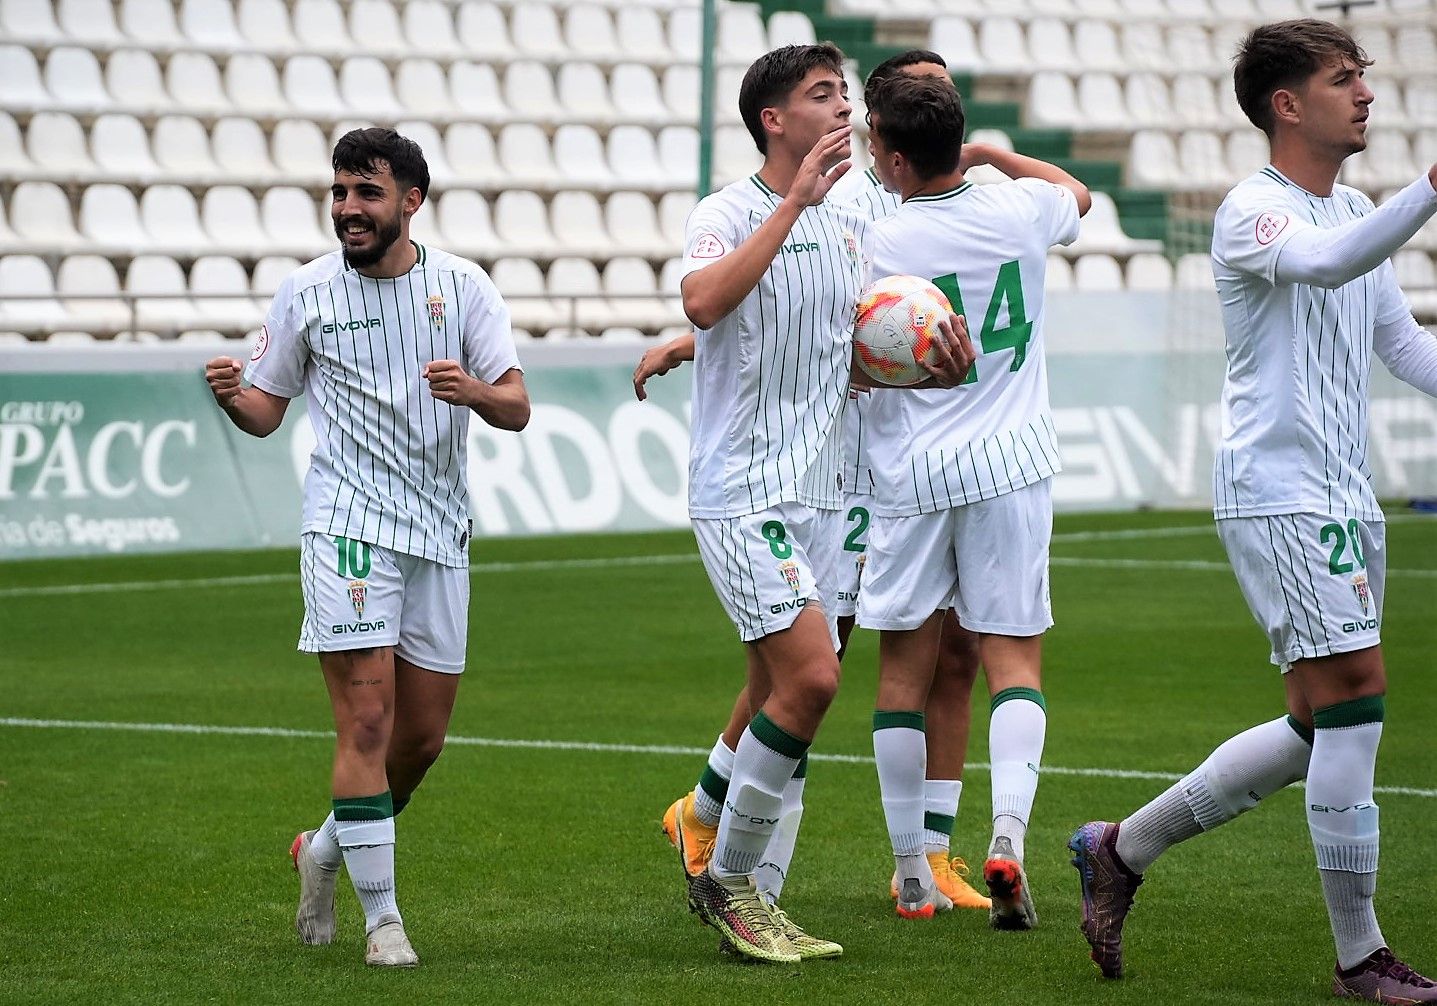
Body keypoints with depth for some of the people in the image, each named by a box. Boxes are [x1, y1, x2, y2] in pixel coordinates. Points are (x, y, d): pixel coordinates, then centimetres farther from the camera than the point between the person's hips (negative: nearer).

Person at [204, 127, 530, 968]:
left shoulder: (463, 286, 3)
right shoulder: (307, 292, 1)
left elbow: (517, 408, 0)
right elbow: (268, 411, 8)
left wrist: (474, 390, -23)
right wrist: (231, 395, -15)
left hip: (440, 533, 3)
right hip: (346, 526, -3)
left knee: (423, 738, 8)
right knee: (367, 721, -12)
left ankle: (328, 849, 33)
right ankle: (382, 918, -6)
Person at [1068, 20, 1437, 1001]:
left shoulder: (1357, 210, 17)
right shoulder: (1253, 210, -11)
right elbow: (1323, 260, -34)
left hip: (1346, 497, 9)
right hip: (1277, 491, -9)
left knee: (1323, 727, 11)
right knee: (1354, 694, -14)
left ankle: (1122, 849, 24)